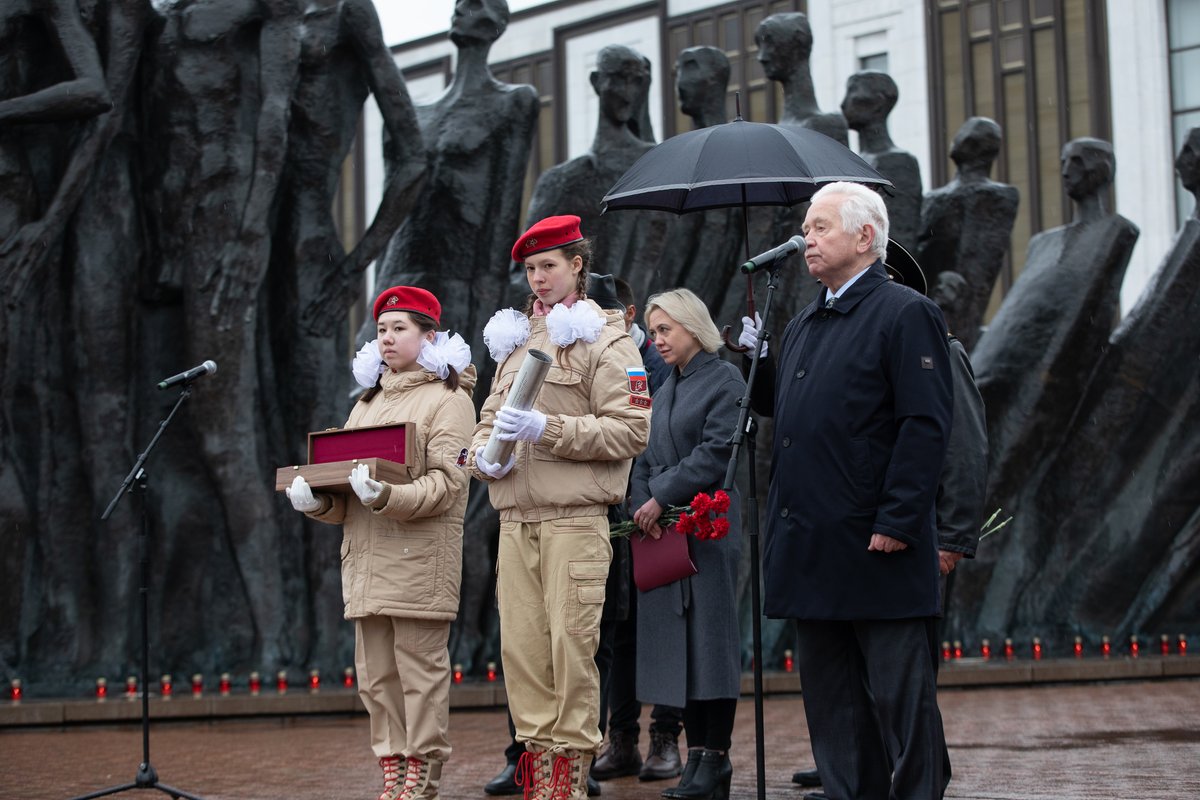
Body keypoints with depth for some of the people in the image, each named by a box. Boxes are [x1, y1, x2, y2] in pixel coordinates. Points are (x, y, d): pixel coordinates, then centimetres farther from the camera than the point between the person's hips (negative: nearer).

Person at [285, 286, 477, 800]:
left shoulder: (449, 399, 0)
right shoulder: (367, 404, 22)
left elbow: (445, 484, -12)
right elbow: (343, 494, 19)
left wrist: (387, 496, -27)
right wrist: (316, 500, -3)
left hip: (419, 560, -7)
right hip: (367, 562, 7)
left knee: (420, 669, -5)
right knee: (376, 674, 6)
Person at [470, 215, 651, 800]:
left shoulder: (605, 339, 1)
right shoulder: (515, 339, 21)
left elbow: (630, 430, -8)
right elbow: (490, 416, 26)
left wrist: (547, 429, -16)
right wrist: (482, 453, 3)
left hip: (574, 520, -6)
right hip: (515, 520, 6)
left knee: (571, 646, -7)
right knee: (520, 646, 2)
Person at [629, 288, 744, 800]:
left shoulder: (724, 381, -4)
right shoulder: (664, 391, 18)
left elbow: (716, 452, -13)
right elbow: (646, 460, 15)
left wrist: (661, 499, -14)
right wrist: (643, 507, -3)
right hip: (660, 529, 7)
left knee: (708, 636, -6)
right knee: (675, 641, 4)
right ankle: (695, 753, 8)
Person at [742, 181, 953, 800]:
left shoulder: (906, 314, -8)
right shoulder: (804, 325, 18)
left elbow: (926, 424, -14)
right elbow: (775, 403, 25)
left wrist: (896, 522, -20)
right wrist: (752, 358, 5)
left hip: (875, 551, -8)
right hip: (811, 551, 8)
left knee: (899, 694, -2)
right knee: (831, 698, 12)